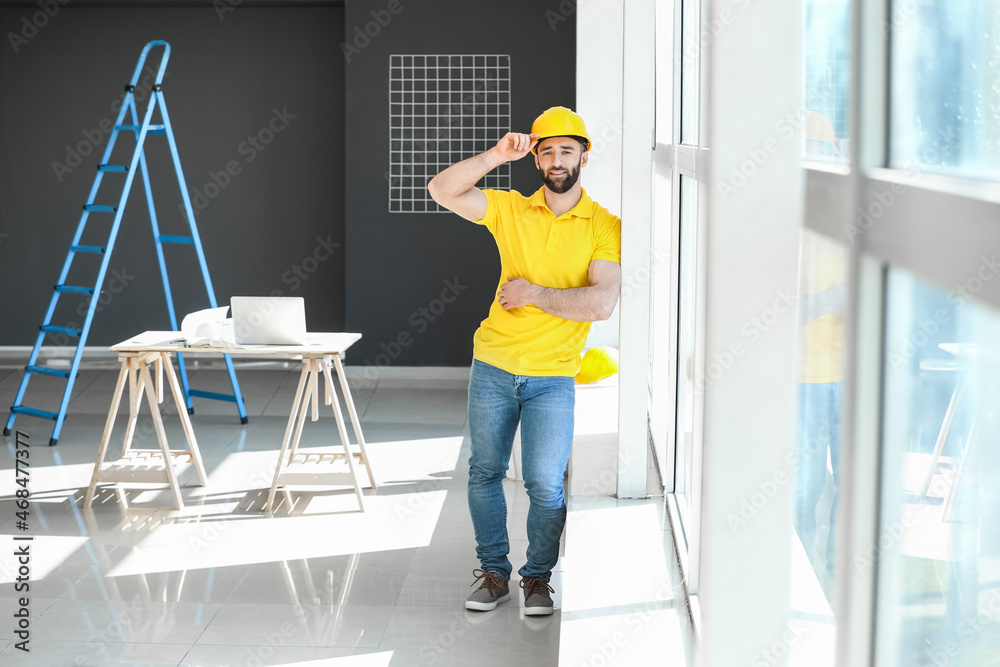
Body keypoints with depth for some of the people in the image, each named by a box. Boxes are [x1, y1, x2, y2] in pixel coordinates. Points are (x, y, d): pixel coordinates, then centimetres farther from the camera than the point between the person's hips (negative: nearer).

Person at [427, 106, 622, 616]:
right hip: (492, 368, 3)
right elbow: (442, 191, -5)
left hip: (552, 377, -3)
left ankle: (538, 577, 13)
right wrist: (496, 156, -13)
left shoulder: (604, 226, -4)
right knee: (485, 472, 11)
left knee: (545, 483, -9)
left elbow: (602, 303, -15)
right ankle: (493, 572, 26)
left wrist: (533, 293, -13)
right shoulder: (511, 210, 4)